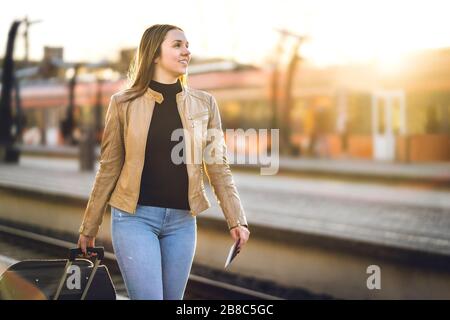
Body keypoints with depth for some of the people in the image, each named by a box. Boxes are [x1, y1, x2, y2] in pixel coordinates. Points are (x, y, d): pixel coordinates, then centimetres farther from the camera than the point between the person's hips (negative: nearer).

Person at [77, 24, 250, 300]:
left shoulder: (204, 103, 4)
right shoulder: (124, 103, -2)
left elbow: (218, 166, 5)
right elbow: (109, 168, 3)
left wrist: (236, 219, -3)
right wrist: (89, 227, 7)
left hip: (182, 221, 3)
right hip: (135, 216, -3)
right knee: (147, 296, -10)